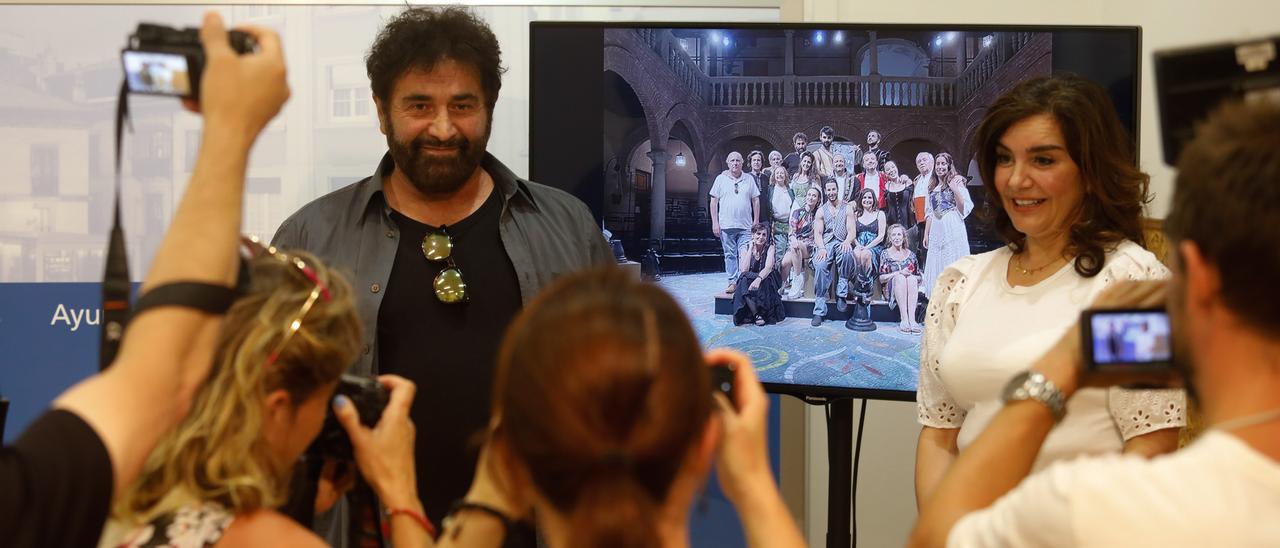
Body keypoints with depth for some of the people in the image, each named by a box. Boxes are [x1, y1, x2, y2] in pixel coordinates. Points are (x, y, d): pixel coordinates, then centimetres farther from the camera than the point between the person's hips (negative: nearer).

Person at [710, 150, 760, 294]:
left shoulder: (749, 179, 9)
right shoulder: (721, 179, 6)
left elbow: (756, 200, 11)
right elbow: (714, 202, 5)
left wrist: (756, 222, 5)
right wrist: (715, 222, -2)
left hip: (745, 226, 0)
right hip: (726, 225, 0)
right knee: (730, 255, 4)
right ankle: (732, 281, 9)